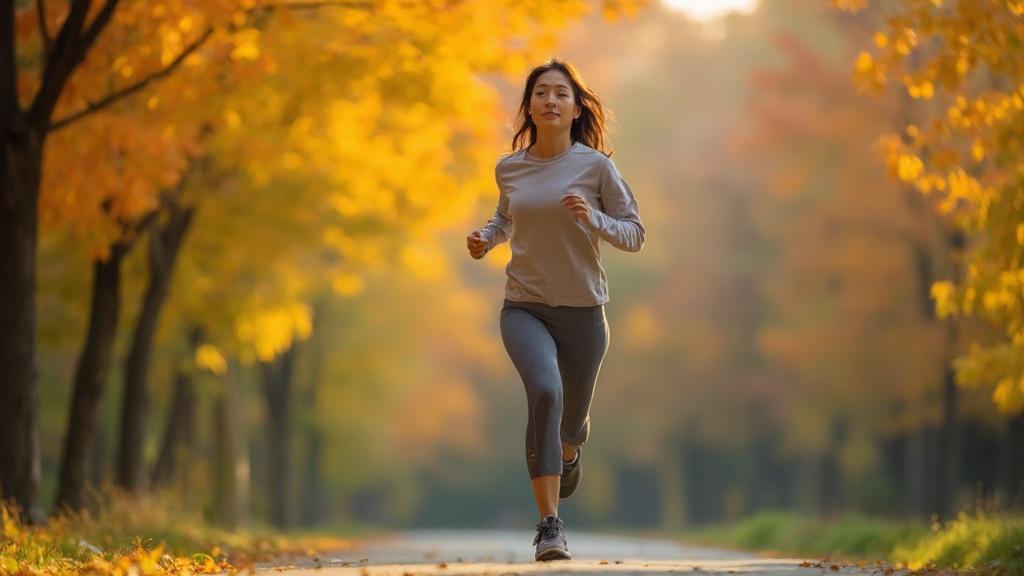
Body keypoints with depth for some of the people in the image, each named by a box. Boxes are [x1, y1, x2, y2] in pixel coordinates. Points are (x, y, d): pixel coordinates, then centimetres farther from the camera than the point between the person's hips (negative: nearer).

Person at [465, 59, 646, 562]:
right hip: (524, 308, 0)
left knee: (572, 415, 17)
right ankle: (549, 526, -26)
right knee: (545, 392, -28)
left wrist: (592, 219, -21)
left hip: (582, 312, 0)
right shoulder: (509, 168, 1)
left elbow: (635, 235, -3)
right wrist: (485, 238, 2)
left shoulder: (596, 166, -7)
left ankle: (569, 451, 59)